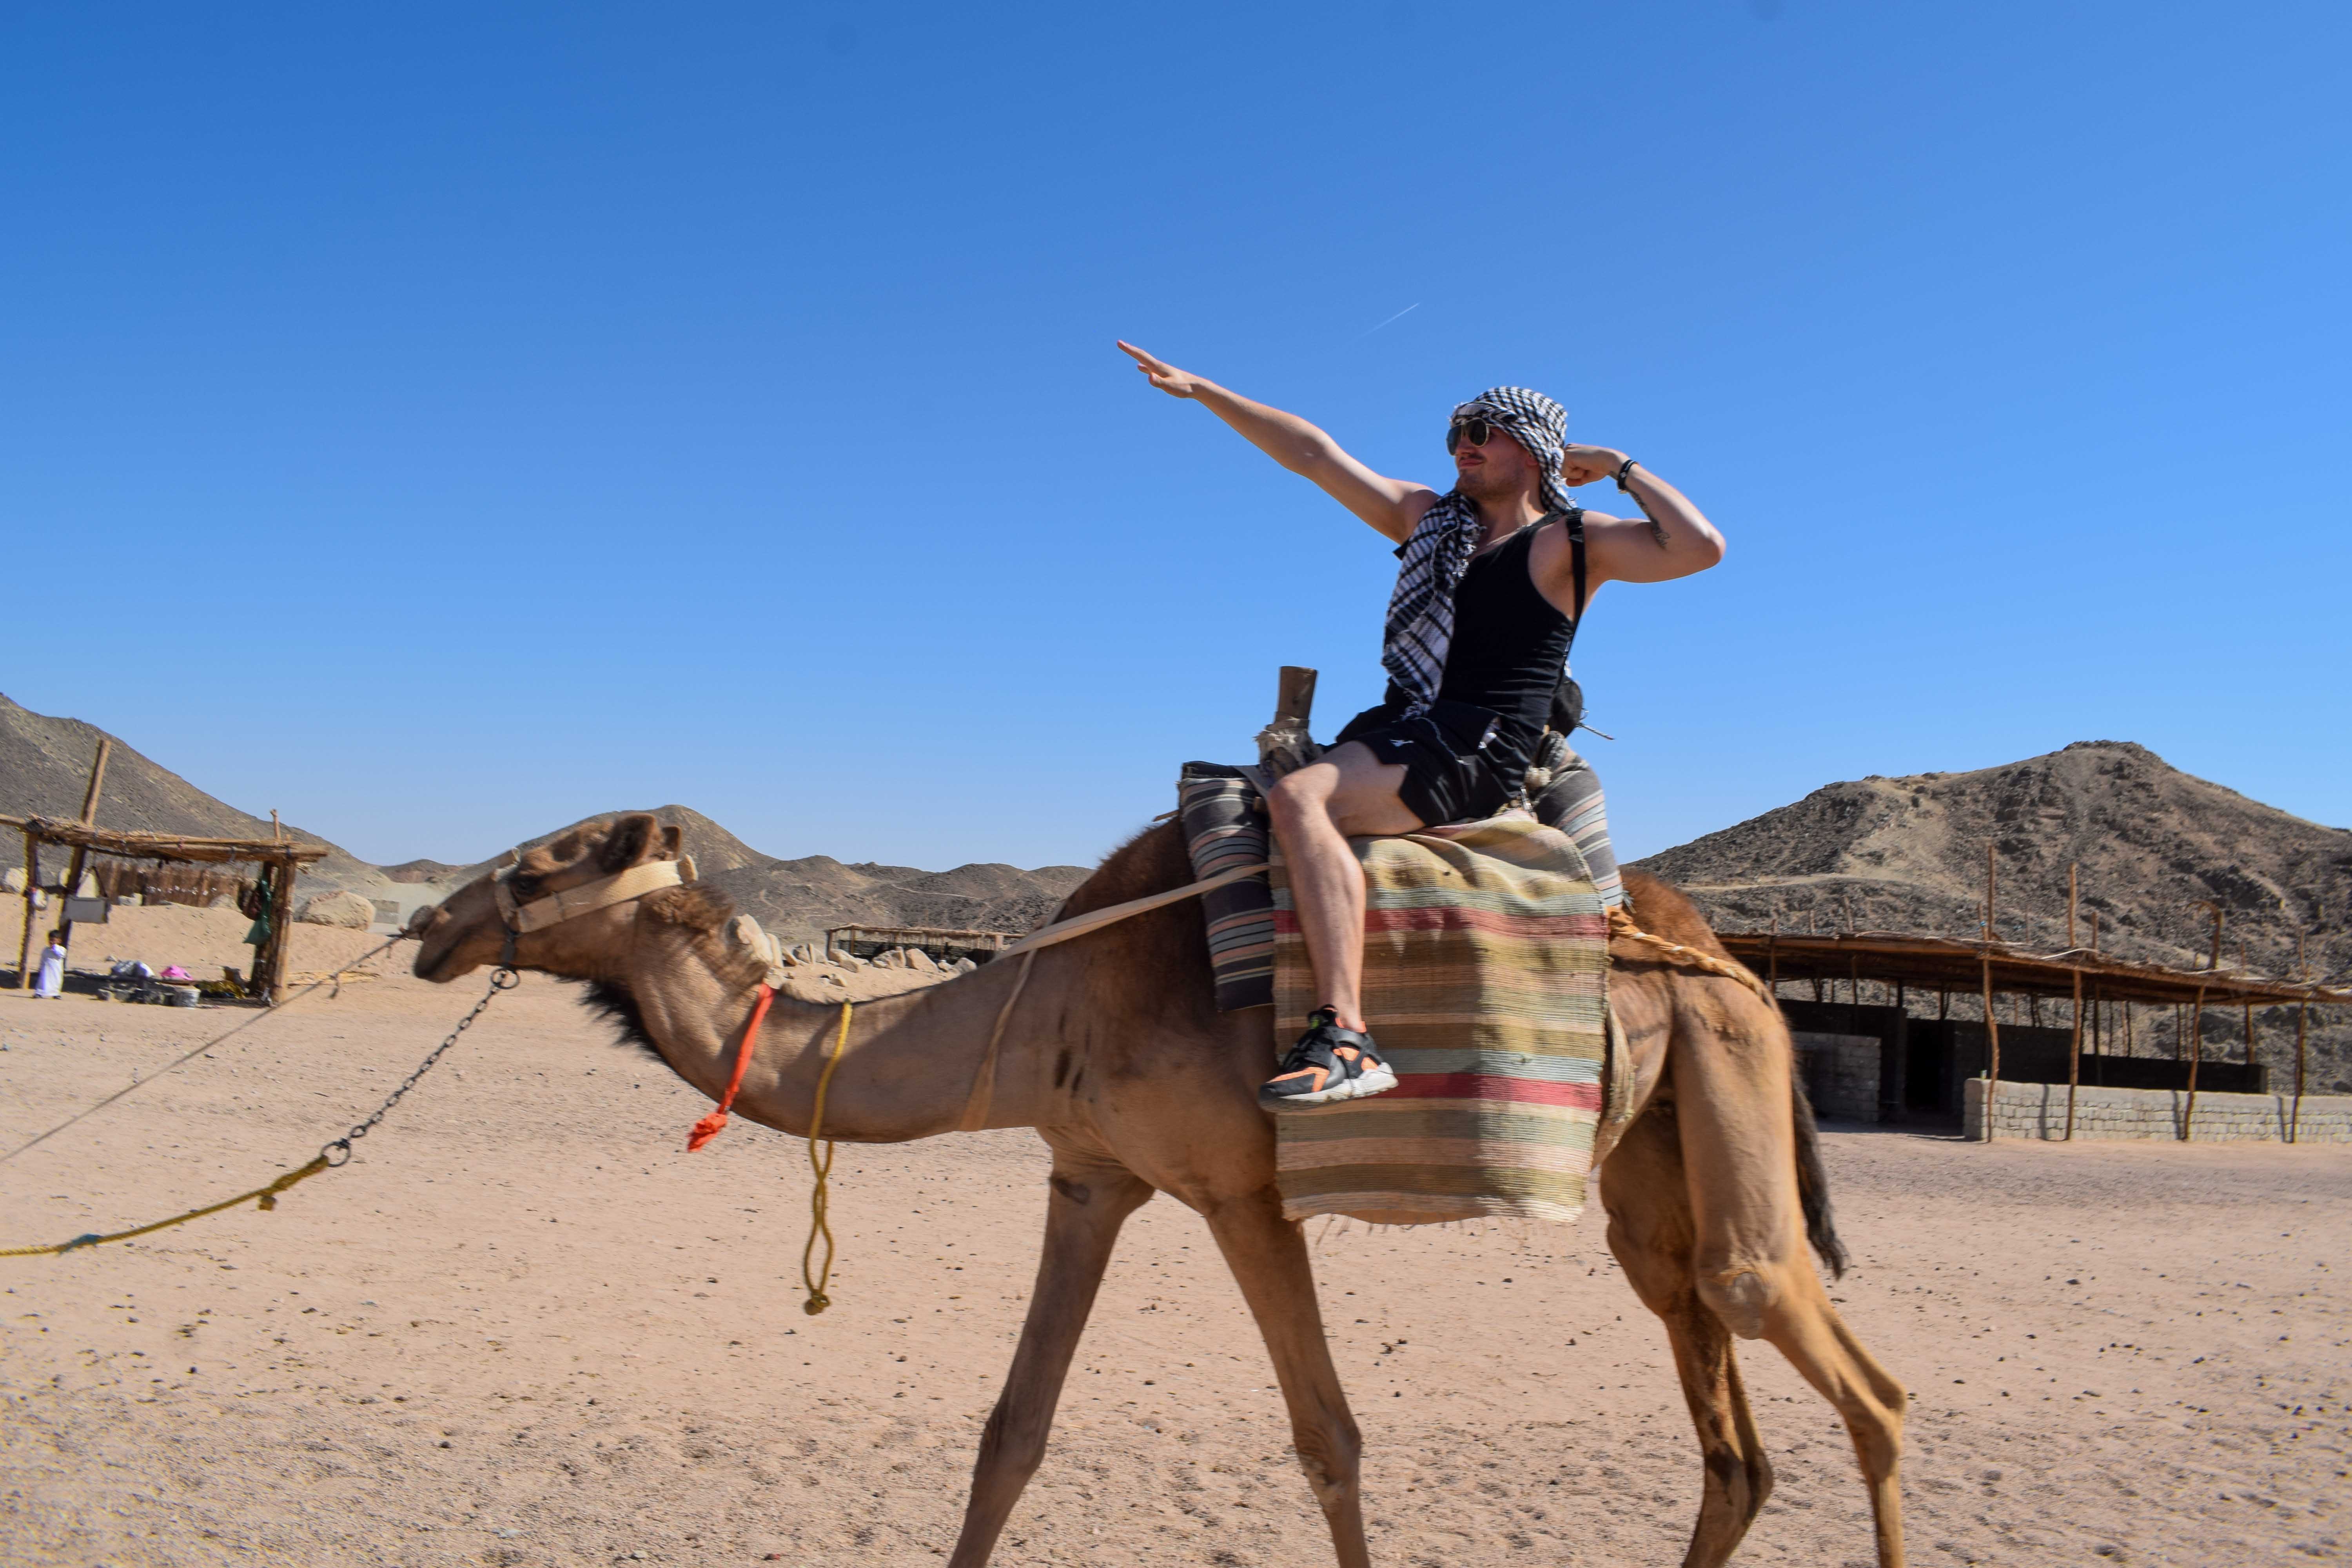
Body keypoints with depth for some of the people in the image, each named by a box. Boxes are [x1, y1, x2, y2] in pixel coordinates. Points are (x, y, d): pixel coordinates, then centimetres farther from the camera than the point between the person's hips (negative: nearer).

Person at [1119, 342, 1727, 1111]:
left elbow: (1702, 546, -15)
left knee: (1299, 799, -31)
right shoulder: (1425, 517, 18)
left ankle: (1345, 1036, -40)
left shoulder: (1571, 542, 0)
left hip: (1481, 752, -8)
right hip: (1399, 728, 8)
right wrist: (1202, 390, 12)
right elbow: (1315, 453, 15)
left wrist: (1619, 465, -5)